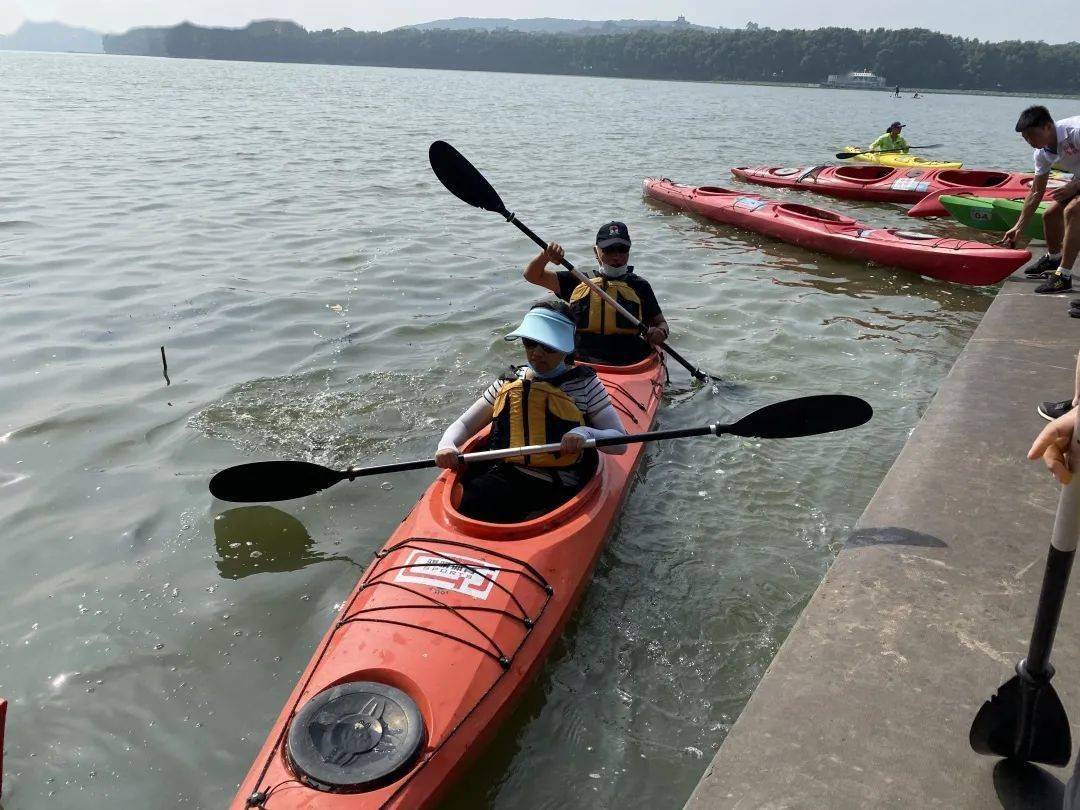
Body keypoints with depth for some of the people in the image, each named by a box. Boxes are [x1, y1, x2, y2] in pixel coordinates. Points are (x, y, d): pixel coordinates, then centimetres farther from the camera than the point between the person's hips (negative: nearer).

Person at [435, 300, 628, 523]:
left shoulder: (584, 385, 7)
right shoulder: (509, 382, 17)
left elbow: (620, 443, 3)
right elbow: (463, 425, 19)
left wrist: (585, 433, -18)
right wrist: (447, 445, -5)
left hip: (559, 492, -2)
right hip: (505, 478, 2)